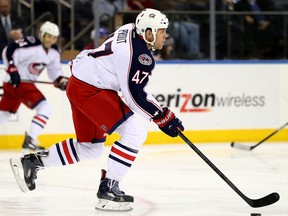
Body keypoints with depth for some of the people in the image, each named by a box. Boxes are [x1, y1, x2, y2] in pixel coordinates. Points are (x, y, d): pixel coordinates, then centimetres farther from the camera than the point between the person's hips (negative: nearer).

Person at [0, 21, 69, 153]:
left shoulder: (54, 52, 6)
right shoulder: (31, 45, -20)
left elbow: (54, 71, 14)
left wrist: (60, 80, -5)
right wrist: (12, 70, -28)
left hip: (27, 82, 9)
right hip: (16, 82, -9)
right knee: (45, 109, -15)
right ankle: (29, 141, -17)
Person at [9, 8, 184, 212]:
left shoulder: (132, 30, 6)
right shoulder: (138, 54, -23)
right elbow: (135, 96, -21)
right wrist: (163, 117, -15)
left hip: (79, 85, 10)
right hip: (90, 90, -10)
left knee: (92, 147, 20)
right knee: (135, 132, -15)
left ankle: (33, 161, 26)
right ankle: (108, 188, -12)